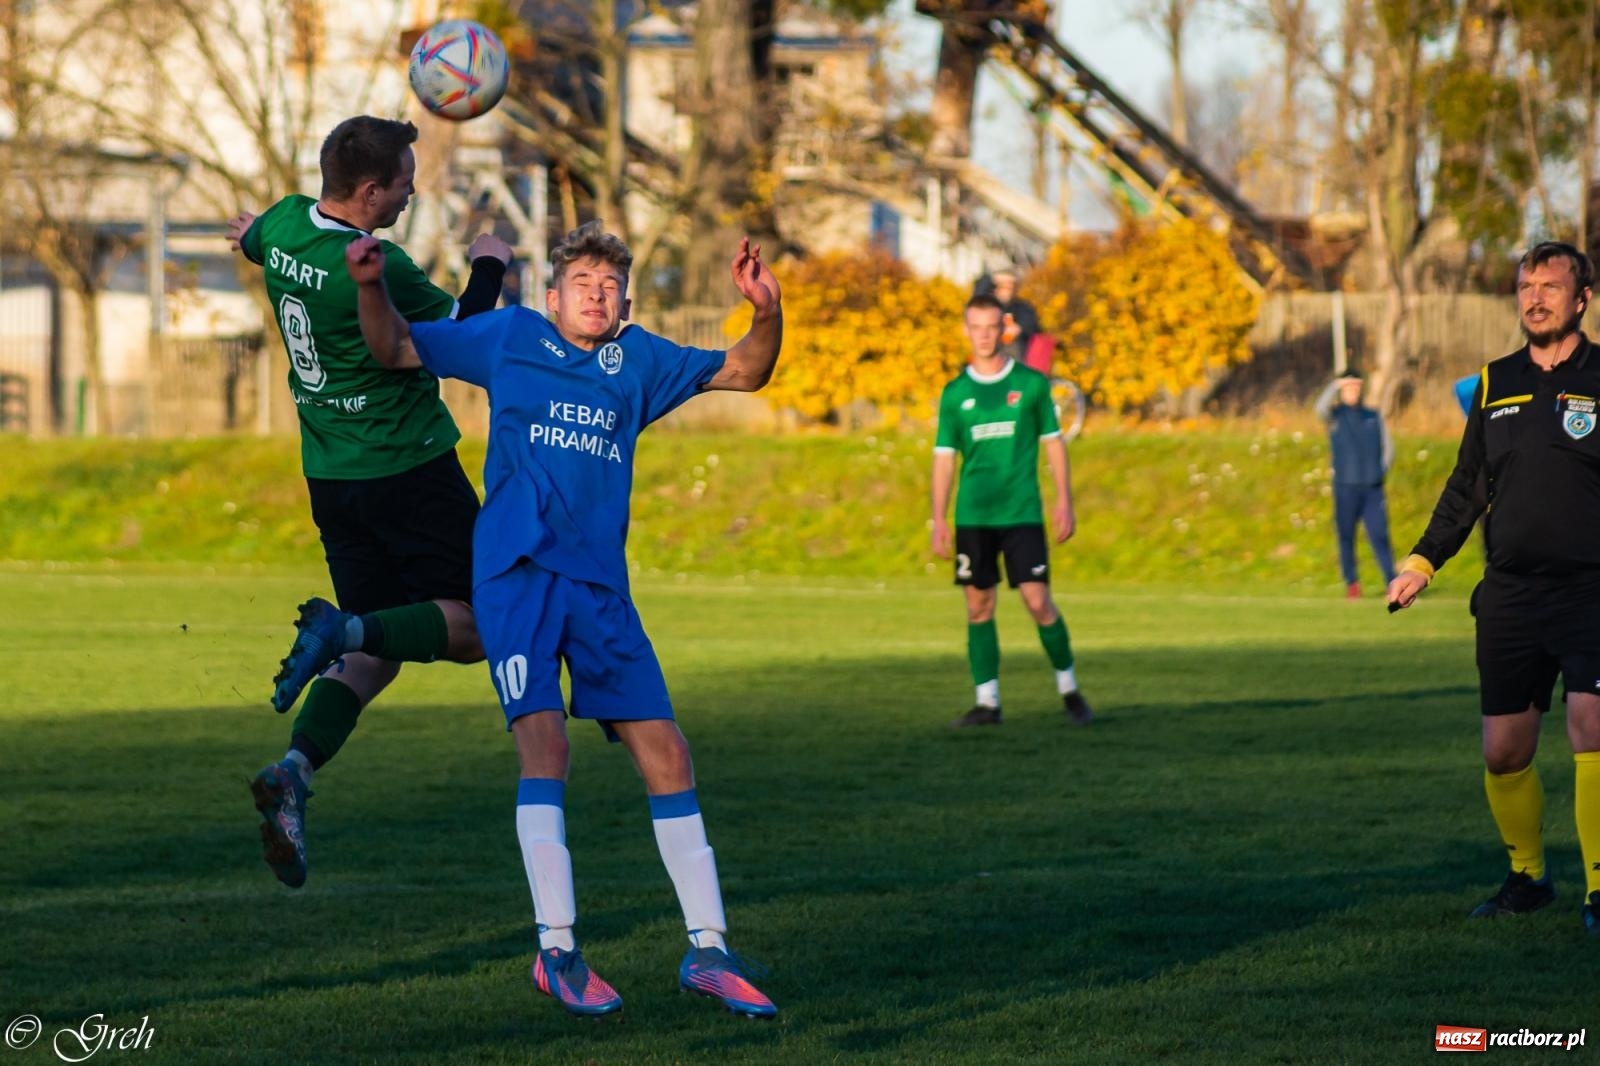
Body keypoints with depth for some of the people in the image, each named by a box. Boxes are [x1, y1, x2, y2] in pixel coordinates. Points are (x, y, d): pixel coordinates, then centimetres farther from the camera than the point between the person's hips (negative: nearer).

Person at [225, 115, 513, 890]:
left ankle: (294, 772, -12)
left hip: (330, 476, 8)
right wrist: (489, 268, 6)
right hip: (409, 470, -8)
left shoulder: (285, 226, 0)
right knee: (473, 627, 3)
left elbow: (251, 238, 26)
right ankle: (345, 628, -22)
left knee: (375, 653, 10)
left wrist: (247, 233, 51)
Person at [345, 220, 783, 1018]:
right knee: (544, 741, -19)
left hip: (600, 585, 4)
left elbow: (743, 372, 19)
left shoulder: (638, 360, 14)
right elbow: (394, 350, 14)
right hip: (516, 572, -4)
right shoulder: (512, 337, 8)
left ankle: (707, 949, 6)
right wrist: (372, 286, -5)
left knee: (666, 754, -1)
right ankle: (556, 949, -17)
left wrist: (767, 310, -1)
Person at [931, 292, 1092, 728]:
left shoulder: (1030, 382, 3)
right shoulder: (955, 393, 6)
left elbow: (1053, 442, 8)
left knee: (1038, 601, -8)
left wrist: (1064, 502, 2)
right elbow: (944, 458, 7)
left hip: (1022, 513, -2)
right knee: (979, 606, 3)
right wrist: (939, 521, 1)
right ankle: (987, 702, 9)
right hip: (973, 516, 2)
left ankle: (1069, 689, 8)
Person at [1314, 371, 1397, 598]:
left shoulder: (1373, 417, 13)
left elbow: (1387, 447, 16)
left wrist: (1381, 471, 1)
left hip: (1373, 488, 1)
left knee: (1380, 535, -5)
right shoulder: (1335, 415, 4)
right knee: (1346, 537, 1)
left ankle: (1392, 583, -7)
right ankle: (1351, 583, 11)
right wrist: (1336, 385, -32)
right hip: (1345, 487, -1)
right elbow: (1321, 408, -19)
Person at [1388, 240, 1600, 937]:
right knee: (1503, 751, 5)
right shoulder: (1495, 384, 13)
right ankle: (1526, 877, 24)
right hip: (1509, 595, 4)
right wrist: (1423, 561, 17)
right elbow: (1467, 485, 21)